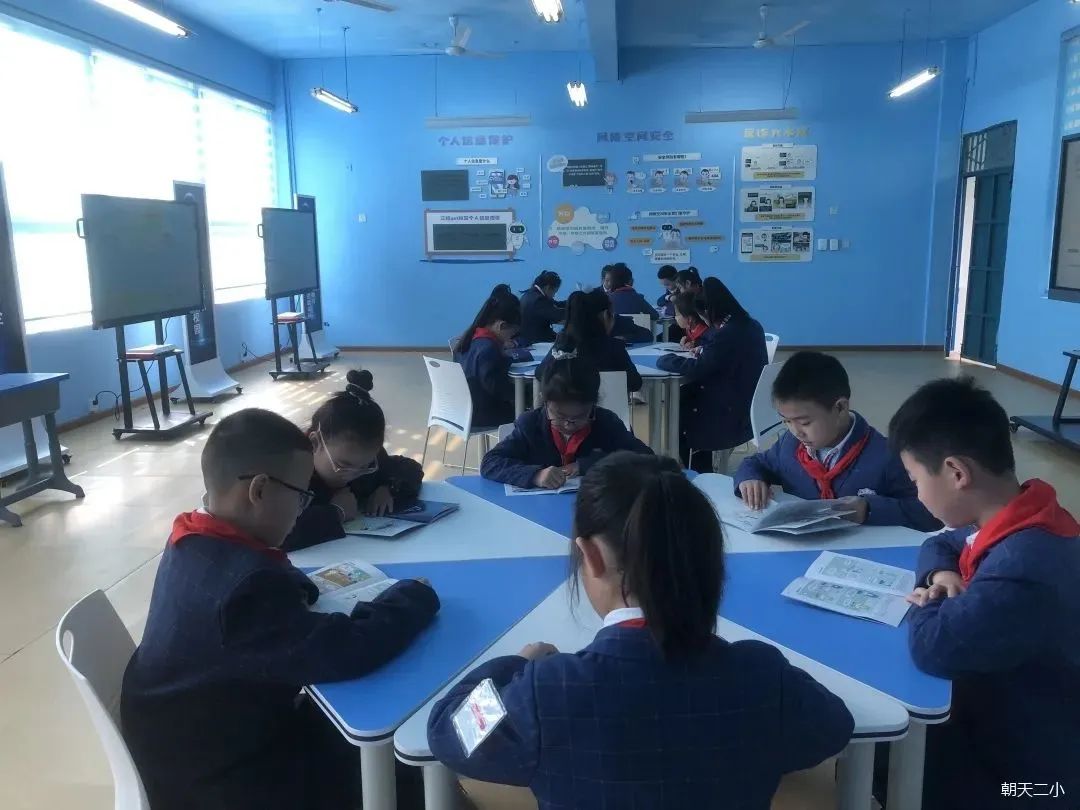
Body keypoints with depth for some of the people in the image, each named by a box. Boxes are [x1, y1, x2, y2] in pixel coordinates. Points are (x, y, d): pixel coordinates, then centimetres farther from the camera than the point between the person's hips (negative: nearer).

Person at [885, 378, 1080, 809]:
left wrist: (929, 604, -12)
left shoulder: (1024, 567, -35)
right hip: (1001, 714, 8)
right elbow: (940, 545, 15)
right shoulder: (1016, 524, -3)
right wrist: (941, 574, -8)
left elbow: (932, 645, -34)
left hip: (1025, 767, -8)